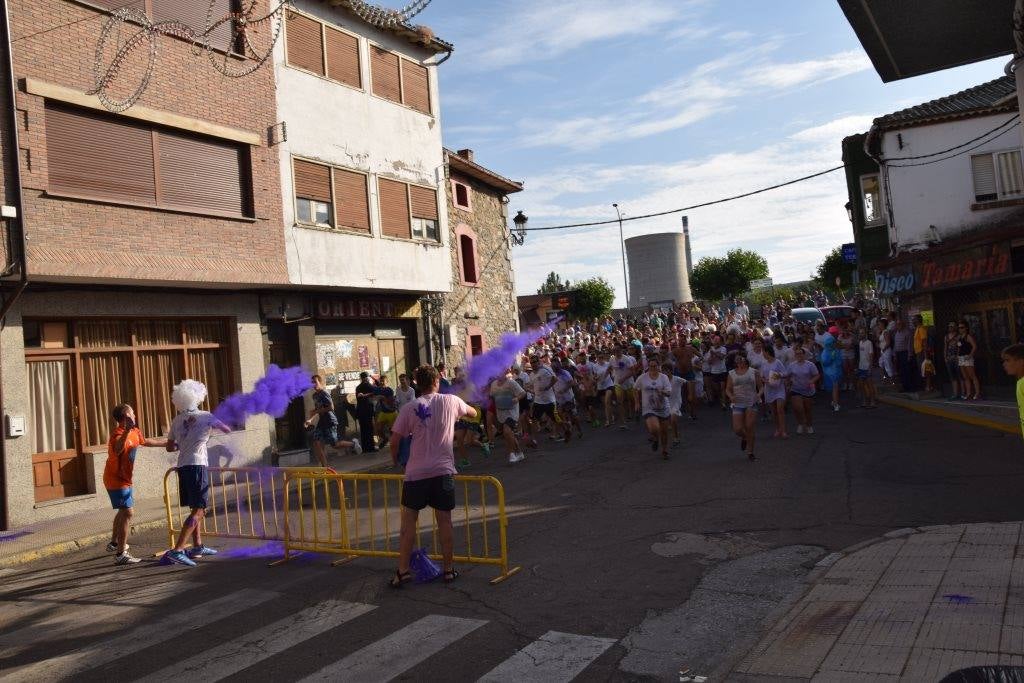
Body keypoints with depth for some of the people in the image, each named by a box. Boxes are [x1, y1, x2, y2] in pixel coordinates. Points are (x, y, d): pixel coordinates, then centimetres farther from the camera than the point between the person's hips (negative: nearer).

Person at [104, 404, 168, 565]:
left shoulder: (135, 432, 3)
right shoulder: (118, 433, -24)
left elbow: (145, 441, 26)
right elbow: (117, 450, -47)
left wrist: (166, 442, 34)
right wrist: (126, 431, -56)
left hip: (124, 479, 10)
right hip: (116, 480, -10)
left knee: (123, 511, 27)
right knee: (127, 513, -16)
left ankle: (114, 543, 48)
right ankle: (121, 554, -15)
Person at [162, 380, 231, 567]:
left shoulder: (177, 421, 11)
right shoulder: (205, 416, -2)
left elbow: (169, 447, 15)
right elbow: (227, 430, 9)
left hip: (182, 466, 6)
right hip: (197, 465, -6)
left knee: (196, 508, 19)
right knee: (198, 511, -9)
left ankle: (198, 547, 26)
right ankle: (177, 551, -20)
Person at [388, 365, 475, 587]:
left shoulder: (409, 408, 0)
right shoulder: (451, 401, 3)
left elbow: (395, 442, 0)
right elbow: (473, 413, 23)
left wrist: (396, 461, 18)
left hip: (416, 472, -1)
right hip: (443, 471, 1)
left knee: (409, 519, 9)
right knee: (444, 520, 9)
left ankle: (403, 571, 10)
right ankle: (448, 569, 17)